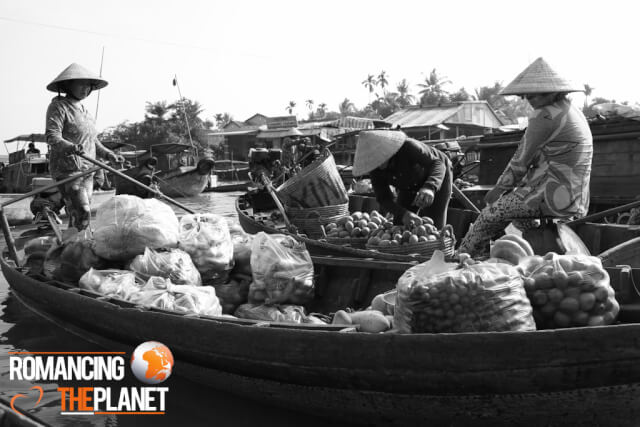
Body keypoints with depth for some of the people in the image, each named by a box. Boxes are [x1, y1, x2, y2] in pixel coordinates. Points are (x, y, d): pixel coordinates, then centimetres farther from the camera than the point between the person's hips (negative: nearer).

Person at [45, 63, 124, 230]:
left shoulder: (83, 110, 18)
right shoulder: (58, 107, -6)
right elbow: (52, 136, -19)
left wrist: (109, 154, 18)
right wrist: (69, 147, -38)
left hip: (87, 170, 8)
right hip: (68, 169, -8)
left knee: (82, 215, 7)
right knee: (82, 215, -18)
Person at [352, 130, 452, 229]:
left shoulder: (408, 147, -38)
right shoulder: (374, 169, -24)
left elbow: (437, 163, -38)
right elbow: (384, 199, -26)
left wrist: (429, 188, -60)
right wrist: (403, 214, -47)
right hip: (410, 186, 4)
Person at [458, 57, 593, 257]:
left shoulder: (546, 116, -14)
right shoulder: (572, 111, 16)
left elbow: (523, 158, -10)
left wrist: (500, 187, 4)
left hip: (556, 197, -9)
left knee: (494, 210, 5)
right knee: (511, 198, 24)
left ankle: (462, 256, 22)